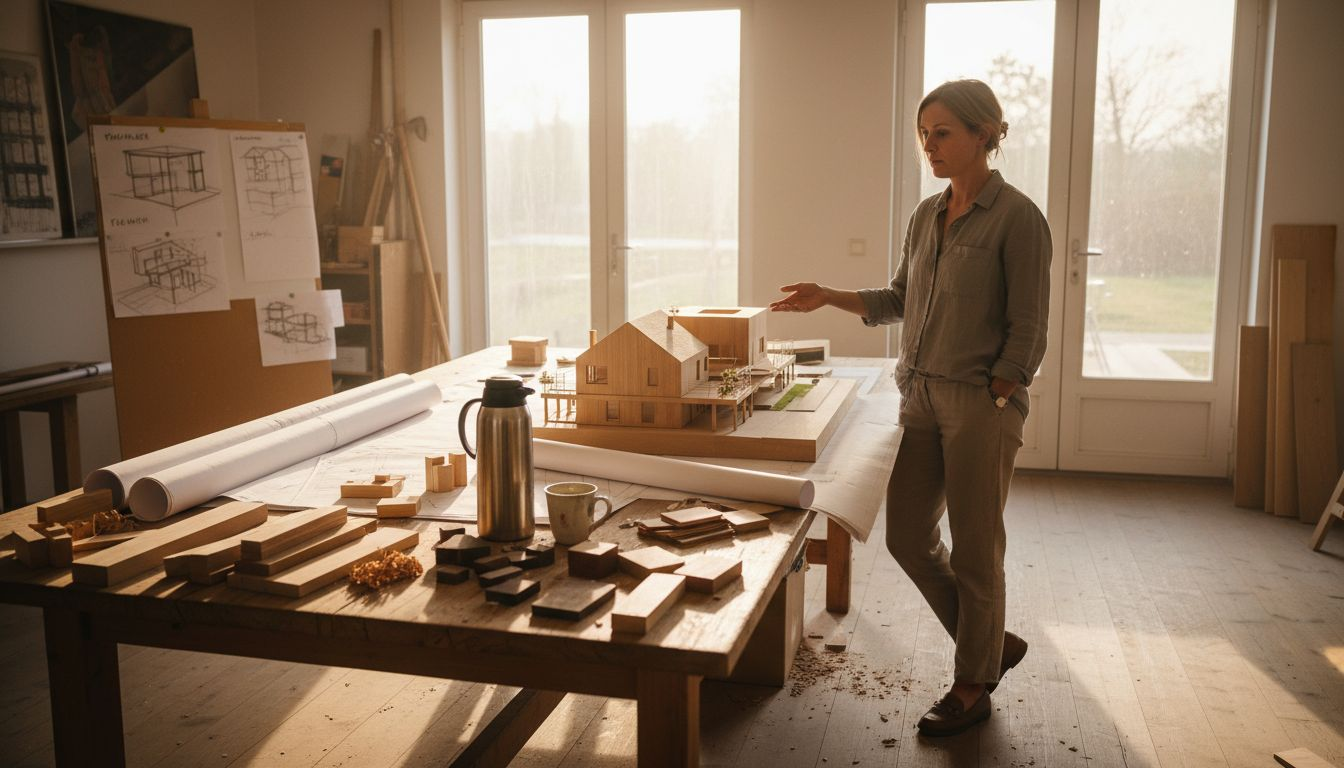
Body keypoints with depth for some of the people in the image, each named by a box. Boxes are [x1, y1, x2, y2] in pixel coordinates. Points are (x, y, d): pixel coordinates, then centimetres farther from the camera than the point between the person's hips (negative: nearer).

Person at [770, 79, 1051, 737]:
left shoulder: (1016, 217, -11)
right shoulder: (927, 215, 11)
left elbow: (1026, 331, -12)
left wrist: (993, 408, -14)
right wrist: (830, 297, 6)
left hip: (982, 402, -7)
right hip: (921, 397, 8)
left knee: (974, 550, 4)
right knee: (907, 536, 11)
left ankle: (974, 687, 23)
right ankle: (995, 645, 31)